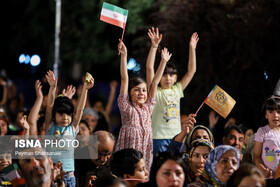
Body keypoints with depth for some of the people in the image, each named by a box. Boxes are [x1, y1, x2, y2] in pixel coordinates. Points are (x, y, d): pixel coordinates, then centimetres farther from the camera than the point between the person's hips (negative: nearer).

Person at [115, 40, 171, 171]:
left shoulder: (148, 107, 13)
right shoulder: (126, 107, 2)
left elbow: (155, 82, 14)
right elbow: (124, 79, -3)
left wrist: (164, 61, 17)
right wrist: (124, 56, -8)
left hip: (145, 150, 4)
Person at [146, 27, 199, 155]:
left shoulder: (177, 90, 13)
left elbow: (191, 71, 14)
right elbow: (149, 68, -11)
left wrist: (192, 49, 9)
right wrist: (154, 46, -18)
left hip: (176, 137, 5)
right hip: (159, 136, -5)